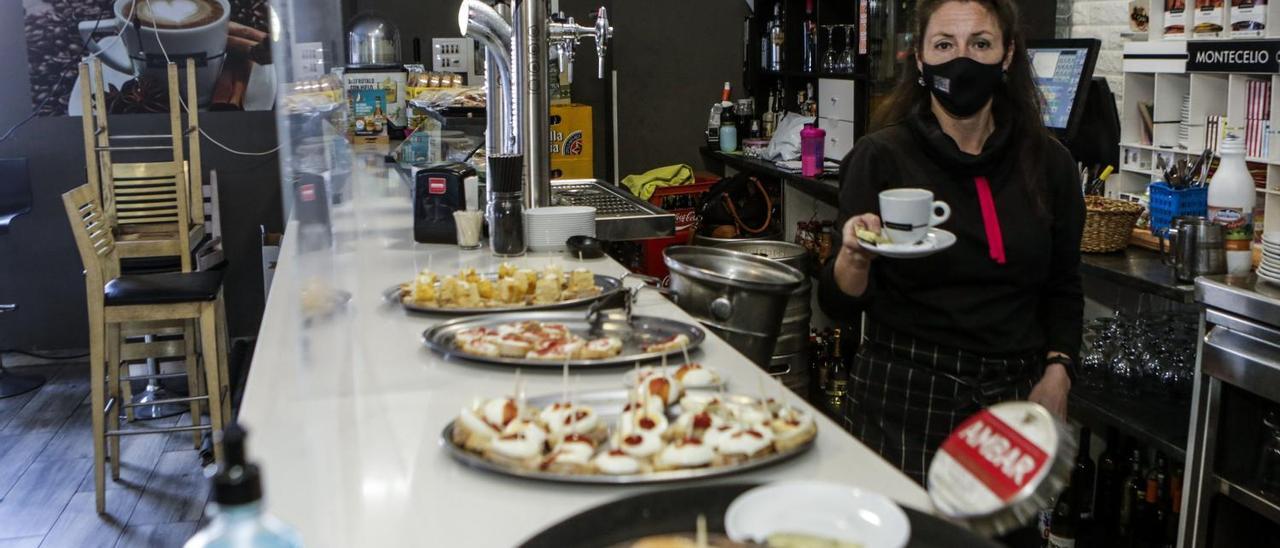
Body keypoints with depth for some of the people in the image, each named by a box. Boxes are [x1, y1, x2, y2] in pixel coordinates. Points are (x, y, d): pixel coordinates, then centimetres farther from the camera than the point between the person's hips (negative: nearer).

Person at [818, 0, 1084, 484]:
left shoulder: (1048, 162, 2)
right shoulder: (881, 157, -7)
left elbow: (1063, 289, 14)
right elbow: (840, 304, -8)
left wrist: (1056, 372, -1)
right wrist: (855, 257, -28)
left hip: (1014, 400, 3)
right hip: (904, 396, -3)